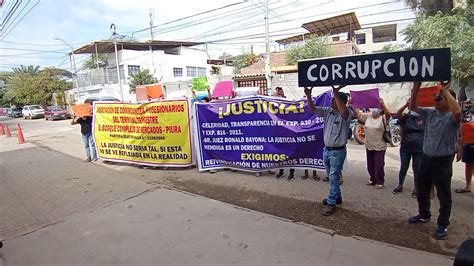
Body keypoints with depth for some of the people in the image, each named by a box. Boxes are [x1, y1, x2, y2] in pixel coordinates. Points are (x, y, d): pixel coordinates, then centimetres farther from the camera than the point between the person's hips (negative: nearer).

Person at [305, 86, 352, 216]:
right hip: (326, 150, 7)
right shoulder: (327, 111, 4)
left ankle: (331, 203, 7)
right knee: (332, 177, 19)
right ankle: (337, 197, 36)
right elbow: (313, 109, 0)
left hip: (338, 152, -7)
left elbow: (343, 110, -38)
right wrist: (308, 96, -15)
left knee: (334, 178, -2)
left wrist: (336, 94, -40)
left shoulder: (346, 114, -15)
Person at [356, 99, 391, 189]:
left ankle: (380, 181, 17)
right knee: (370, 164, 16)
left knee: (379, 164, 2)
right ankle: (373, 179, 33)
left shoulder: (383, 118, -11)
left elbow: (388, 115, -31)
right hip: (368, 145, 5)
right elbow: (358, 114, 0)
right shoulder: (368, 116, 4)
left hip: (379, 146, -5)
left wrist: (383, 104, -48)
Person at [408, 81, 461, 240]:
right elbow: (413, 107, 5)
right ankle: (424, 215, 39)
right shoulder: (431, 113, 5)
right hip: (426, 158, 7)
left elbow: (457, 111, -36)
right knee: (421, 190, 19)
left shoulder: (452, 117, -13)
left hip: (443, 161, -6)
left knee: (444, 195, 7)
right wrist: (416, 88, -7)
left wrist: (446, 90, -27)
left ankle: (443, 225, 22)